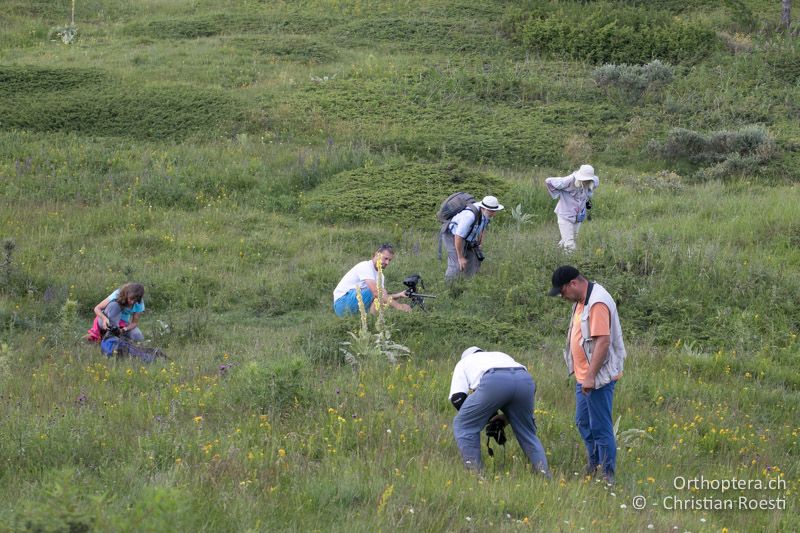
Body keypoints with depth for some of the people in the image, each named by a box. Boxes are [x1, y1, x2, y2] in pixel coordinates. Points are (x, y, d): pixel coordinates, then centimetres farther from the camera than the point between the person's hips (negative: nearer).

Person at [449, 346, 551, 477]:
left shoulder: (464, 362, 35)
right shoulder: (501, 355, 46)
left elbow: (457, 398, 18)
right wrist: (507, 417, 37)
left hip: (493, 382, -4)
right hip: (525, 381, 4)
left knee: (463, 426, 15)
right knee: (527, 434, 22)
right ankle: (545, 475, 8)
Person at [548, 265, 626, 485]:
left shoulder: (597, 303, -22)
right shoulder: (581, 300, 10)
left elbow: (603, 341, -26)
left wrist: (591, 376, -26)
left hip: (599, 377, -10)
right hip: (584, 376, 10)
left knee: (600, 427, -4)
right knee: (583, 423, 20)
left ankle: (608, 474, 3)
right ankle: (593, 464, 34)